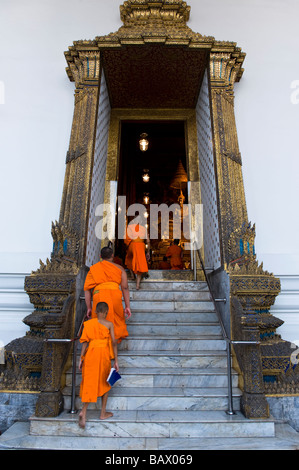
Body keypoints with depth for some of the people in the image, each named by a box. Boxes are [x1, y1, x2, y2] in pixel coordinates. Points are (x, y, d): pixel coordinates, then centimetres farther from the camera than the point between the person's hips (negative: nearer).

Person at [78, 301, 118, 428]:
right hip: (104, 354, -2)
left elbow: (85, 342, 0)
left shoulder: (88, 323, 3)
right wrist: (116, 361, -2)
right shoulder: (109, 324, -4)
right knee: (105, 383, 15)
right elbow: (114, 343, -7)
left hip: (91, 354, 2)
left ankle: (83, 411, -7)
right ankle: (103, 413, 25)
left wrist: (81, 358, 4)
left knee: (89, 383, 9)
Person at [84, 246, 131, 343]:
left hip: (99, 295, 0)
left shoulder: (93, 269, 22)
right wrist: (127, 306, 9)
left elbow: (87, 289, 13)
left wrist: (89, 308, 14)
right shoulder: (119, 268, 18)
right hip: (114, 294, 0)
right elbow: (125, 288, 9)